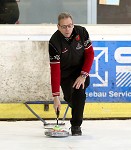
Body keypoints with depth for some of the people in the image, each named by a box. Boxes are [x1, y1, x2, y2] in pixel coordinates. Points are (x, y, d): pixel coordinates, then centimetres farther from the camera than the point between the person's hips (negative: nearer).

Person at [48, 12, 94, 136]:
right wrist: (56, 96, -34)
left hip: (81, 70, 1)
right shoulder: (54, 42, -29)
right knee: (69, 97, -13)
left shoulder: (81, 32, -21)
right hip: (65, 73, -1)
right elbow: (55, 70, -31)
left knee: (79, 92, -20)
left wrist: (83, 75, -22)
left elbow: (90, 54, -12)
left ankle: (76, 125, -7)